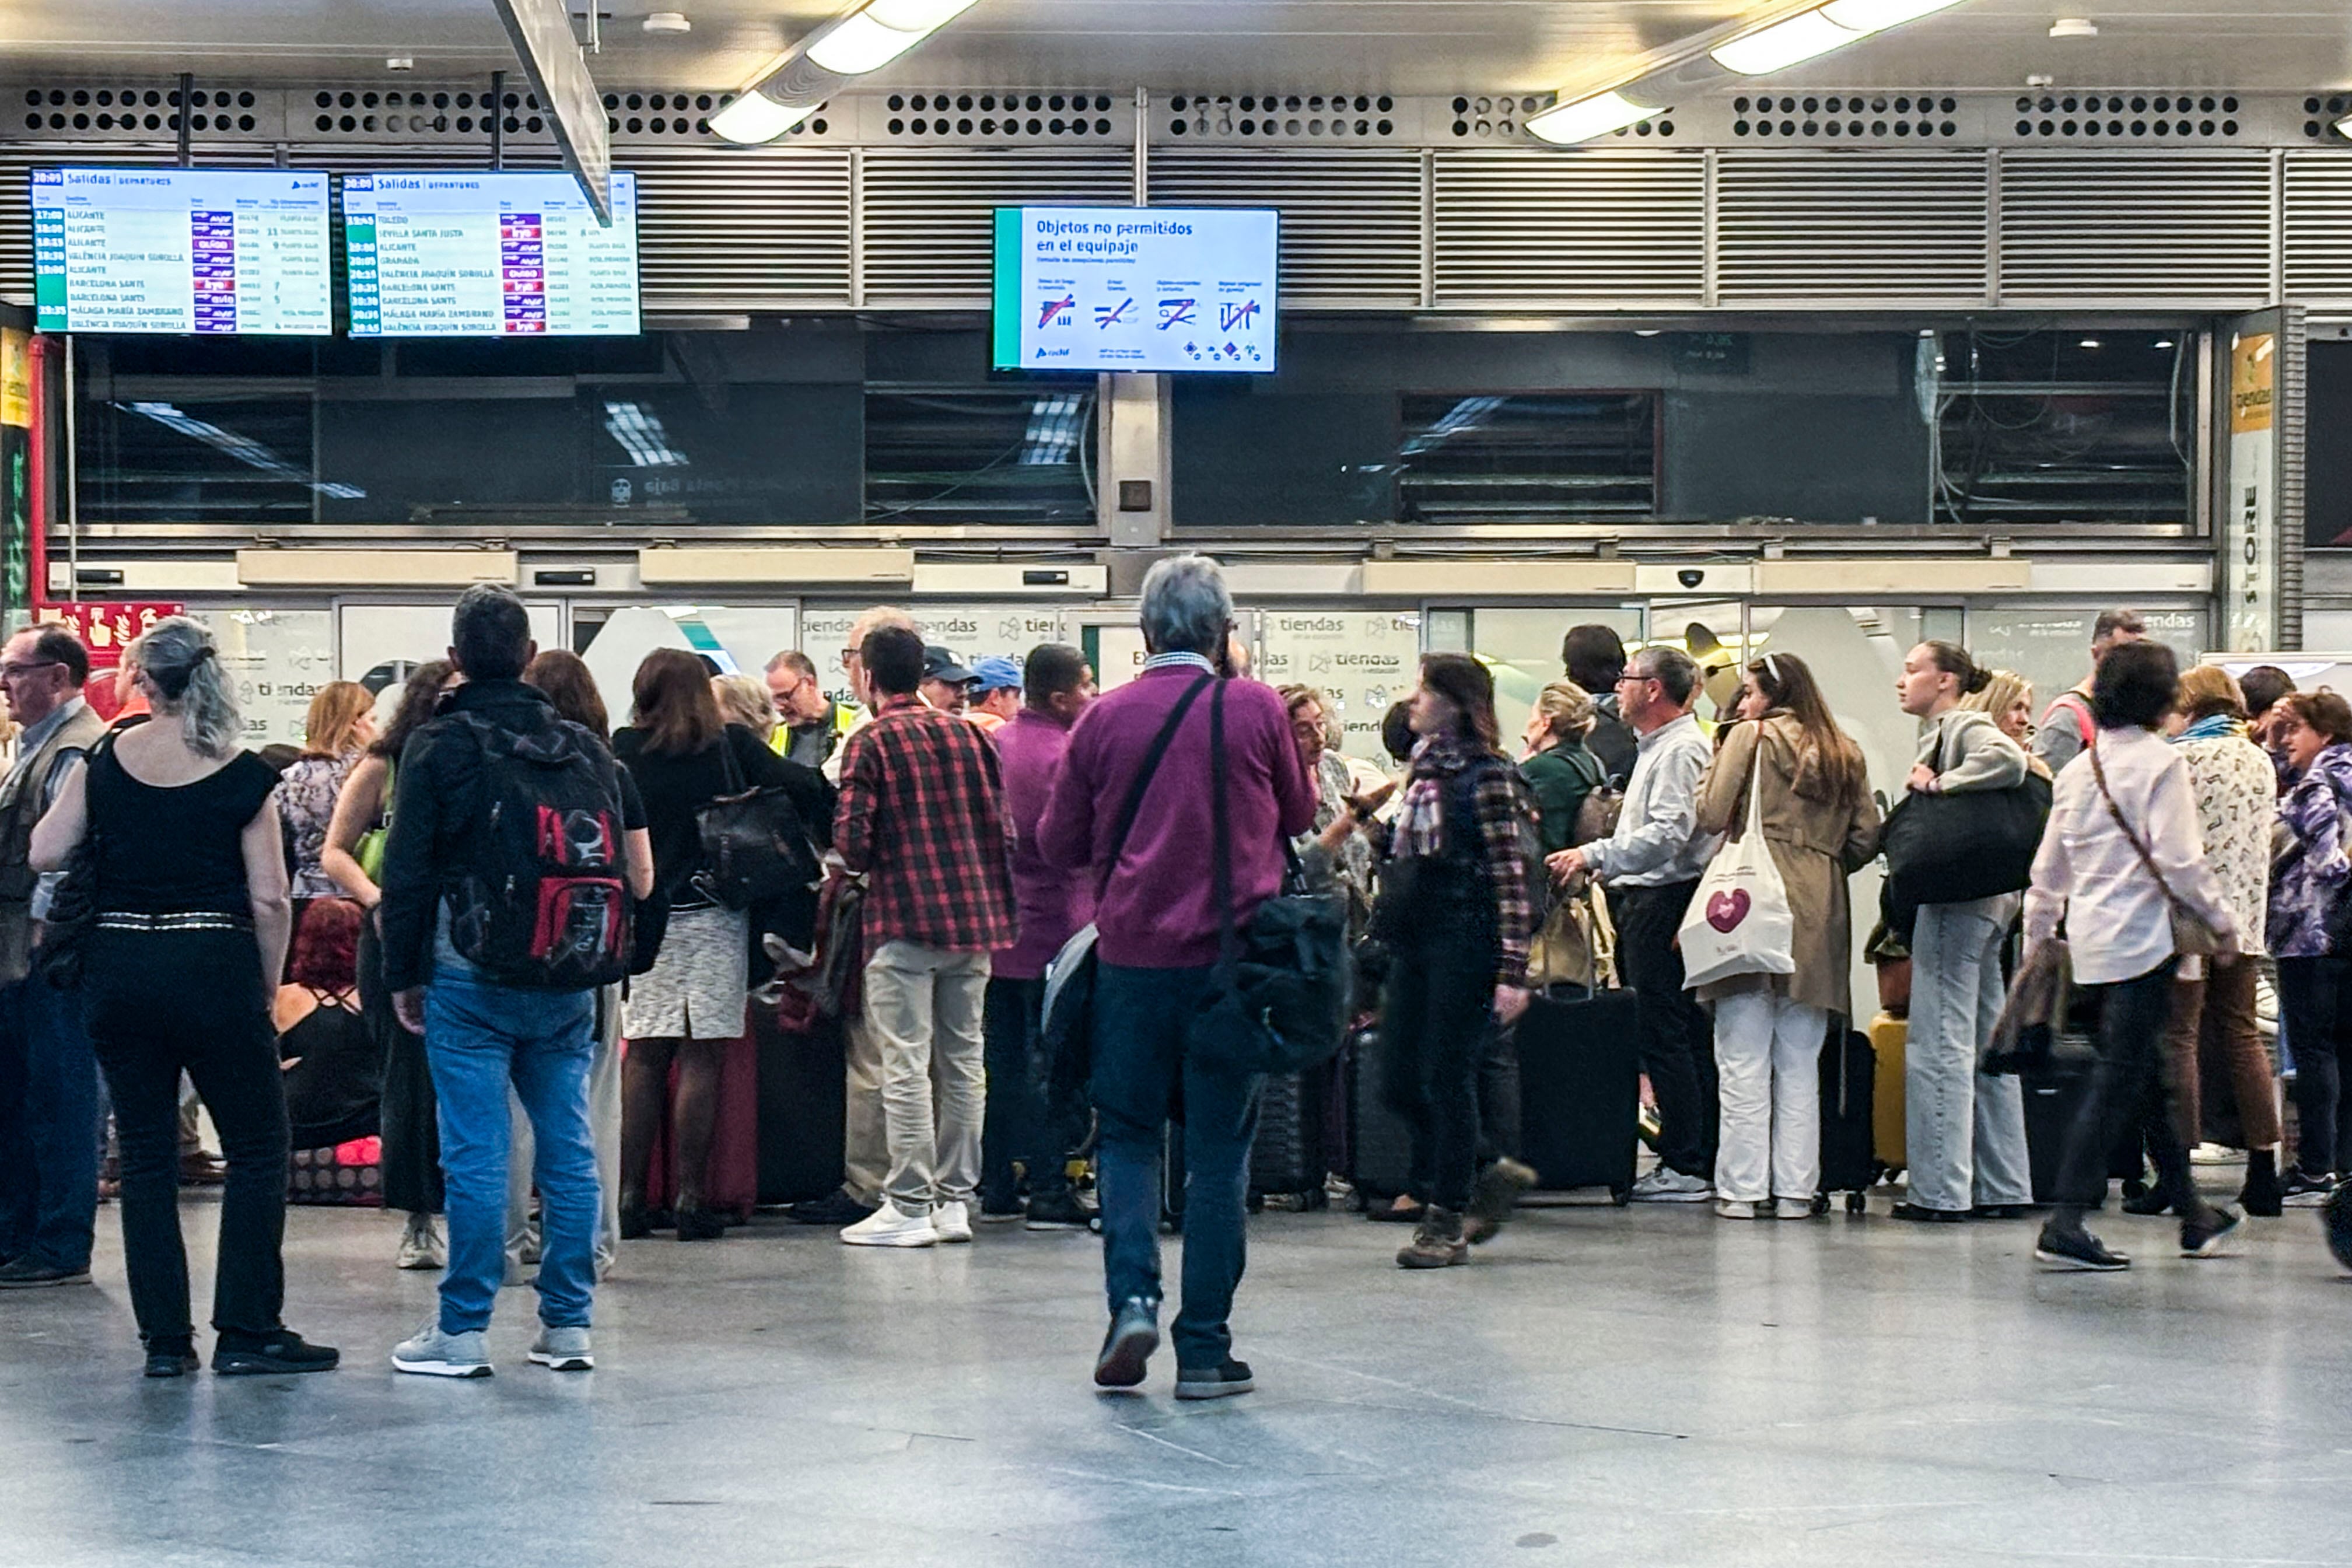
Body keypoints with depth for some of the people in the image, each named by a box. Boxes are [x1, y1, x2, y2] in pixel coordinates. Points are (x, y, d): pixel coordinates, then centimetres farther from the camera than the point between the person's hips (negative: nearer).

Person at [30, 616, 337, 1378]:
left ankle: (165, 1338, 10)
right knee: (258, 1149, 7)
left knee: (146, 1157, 10)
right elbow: (269, 899, -8)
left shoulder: (105, 762, 0)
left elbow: (44, 853, 3)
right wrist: (268, 989, 4)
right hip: (212, 969, -3)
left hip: (117, 971, 3)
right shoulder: (244, 777, -6)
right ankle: (246, 1331, 3)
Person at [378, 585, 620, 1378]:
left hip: (472, 982, -4)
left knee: (475, 1155, -2)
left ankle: (463, 1331, 1)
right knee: (568, 1150, 8)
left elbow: (407, 872, -4)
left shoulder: (438, 748, -5)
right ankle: (569, 1326, 12)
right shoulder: (586, 749, 8)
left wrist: (403, 976, 4)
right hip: (568, 984, 4)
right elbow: (619, 866, 11)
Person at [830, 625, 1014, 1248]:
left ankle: (909, 1207, -4)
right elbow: (1002, 824, 8)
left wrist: (866, 863, 10)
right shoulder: (969, 736, 9)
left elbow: (851, 837, -11)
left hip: (905, 920, -5)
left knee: (906, 1066, -3)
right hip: (974, 916, 5)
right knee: (964, 1061, 9)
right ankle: (955, 1200, 13)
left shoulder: (872, 742, -5)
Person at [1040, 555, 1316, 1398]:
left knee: (1127, 1132, 14)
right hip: (1233, 954, -1)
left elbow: (1060, 843, 7)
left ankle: (1132, 1296, -5)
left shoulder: (1105, 717, 0)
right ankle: (1204, 1350, 6)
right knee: (1220, 1148, 5)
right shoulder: (1256, 709, -3)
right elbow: (1300, 816, 12)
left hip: (1132, 953, 1)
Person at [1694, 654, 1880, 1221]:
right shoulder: (1845, 753, 14)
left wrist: (1717, 764, 11)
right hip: (1820, 915, 5)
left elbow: (1711, 815, -7)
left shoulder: (1751, 736, 0)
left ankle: (1743, 1188, -3)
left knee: (1744, 1060, -2)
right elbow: (1866, 837, 9)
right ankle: (1795, 1188, 7)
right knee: (1800, 1063, 9)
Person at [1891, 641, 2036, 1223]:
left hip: (1957, 901, -11)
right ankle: (2003, 1187, 15)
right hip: (1985, 901, 11)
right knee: (1987, 1048, 11)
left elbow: (2010, 762, -28)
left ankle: (1941, 1190, -8)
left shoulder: (1967, 727, -9)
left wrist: (1937, 784, -19)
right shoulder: (1941, 732, 21)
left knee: (1939, 1046, -9)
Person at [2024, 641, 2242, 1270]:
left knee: (2149, 1075, 16)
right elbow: (2179, 862, -16)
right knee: (2119, 1083, -7)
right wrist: (2222, 924, -5)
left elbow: (2048, 870, 15)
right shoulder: (2160, 763, -10)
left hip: (2091, 938, 8)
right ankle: (2065, 1226, -13)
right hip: (2142, 937, -8)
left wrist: (2036, 938, 23)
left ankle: (2194, 1216, 27)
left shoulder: (2078, 769, 11)